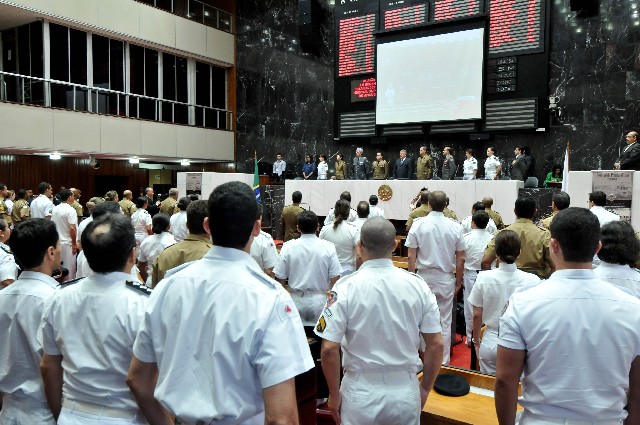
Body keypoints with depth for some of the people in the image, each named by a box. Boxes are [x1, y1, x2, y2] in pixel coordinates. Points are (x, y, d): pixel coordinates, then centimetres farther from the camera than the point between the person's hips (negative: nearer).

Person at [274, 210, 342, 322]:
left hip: (296, 299, 0)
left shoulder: (288, 247, -7)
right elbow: (335, 278, -8)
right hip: (320, 300, 0)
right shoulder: (328, 247, -8)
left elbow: (280, 278, -4)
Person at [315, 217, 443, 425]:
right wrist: (425, 388, 11)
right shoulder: (418, 285, -6)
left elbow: (329, 348, -15)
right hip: (406, 391, 3)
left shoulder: (346, 287, -14)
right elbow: (436, 344, -2)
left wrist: (334, 394, -1)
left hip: (361, 391, -2)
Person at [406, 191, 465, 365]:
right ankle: (443, 361, 18)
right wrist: (458, 282, 12)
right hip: (446, 278, 1)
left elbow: (411, 256, -6)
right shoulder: (455, 227, -3)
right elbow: (460, 259, 1)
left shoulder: (418, 225, -7)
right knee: (444, 321, 9)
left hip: (424, 276, -1)